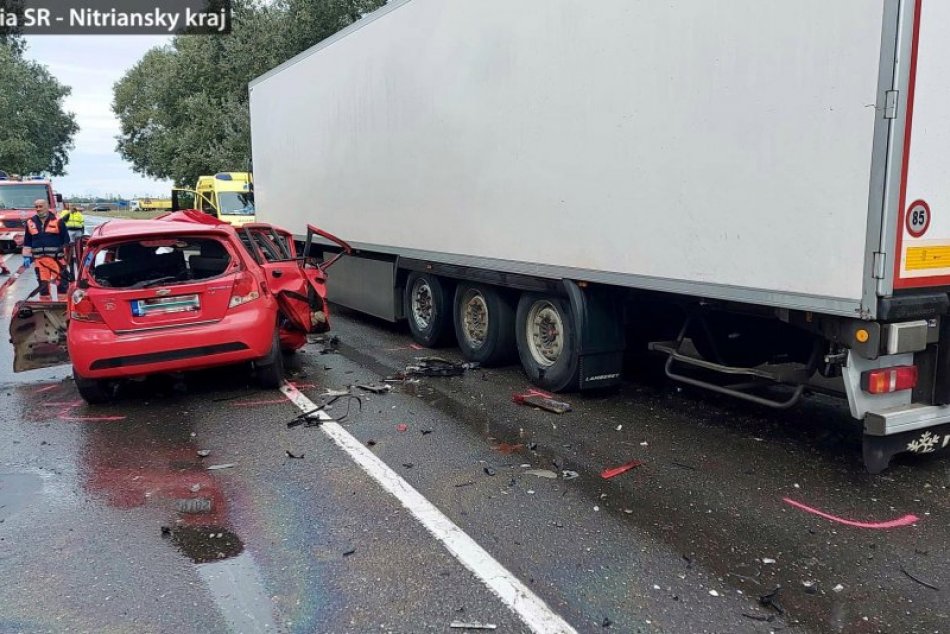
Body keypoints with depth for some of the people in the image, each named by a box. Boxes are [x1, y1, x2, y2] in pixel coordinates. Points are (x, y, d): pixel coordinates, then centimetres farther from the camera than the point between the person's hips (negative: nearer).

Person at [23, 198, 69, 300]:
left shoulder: (57, 221, 0)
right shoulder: (30, 223, 11)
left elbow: (66, 240, 2)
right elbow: (27, 242, 17)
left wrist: (67, 256, -2)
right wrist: (26, 256, 10)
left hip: (57, 258, -3)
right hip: (39, 259, 3)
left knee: (61, 281, -2)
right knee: (43, 282, 8)